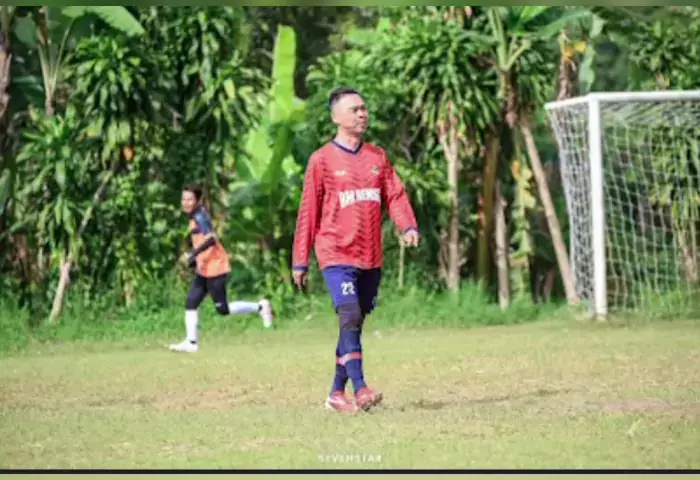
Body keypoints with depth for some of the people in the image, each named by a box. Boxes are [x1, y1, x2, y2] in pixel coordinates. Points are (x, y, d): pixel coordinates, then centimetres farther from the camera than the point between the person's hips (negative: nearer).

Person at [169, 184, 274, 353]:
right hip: (203, 269, 10)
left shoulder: (200, 217, -16)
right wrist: (195, 259, 21)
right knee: (191, 303, 2)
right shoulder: (196, 217, 14)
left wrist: (193, 254, -32)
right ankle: (191, 342, 0)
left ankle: (259, 307, 10)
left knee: (223, 309, -4)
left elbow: (211, 239, -29)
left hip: (215, 268, -10)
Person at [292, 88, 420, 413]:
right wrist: (300, 261, 1)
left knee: (355, 323, 9)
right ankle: (360, 390, -27)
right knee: (350, 317, -19)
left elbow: (395, 195, 5)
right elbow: (308, 212, 1)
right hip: (336, 255, -5)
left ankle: (337, 393, 18)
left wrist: (408, 227, -15)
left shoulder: (378, 157, 11)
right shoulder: (322, 160, -2)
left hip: (370, 258, 5)